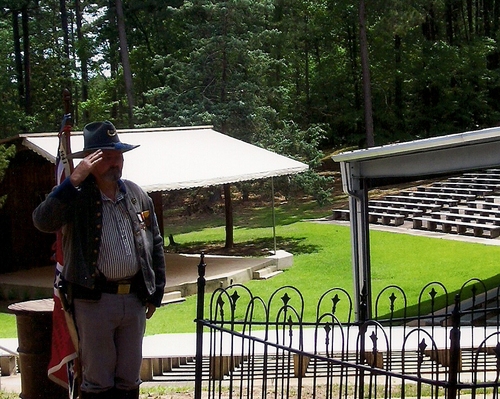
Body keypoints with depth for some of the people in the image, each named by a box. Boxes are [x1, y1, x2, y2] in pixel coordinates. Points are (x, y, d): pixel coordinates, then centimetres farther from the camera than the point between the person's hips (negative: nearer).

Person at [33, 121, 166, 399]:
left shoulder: (138, 196, 9)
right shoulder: (76, 196, -6)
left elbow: (155, 245, 14)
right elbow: (43, 221, -24)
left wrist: (156, 292, 11)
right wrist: (74, 180, -26)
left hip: (134, 299, 4)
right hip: (94, 300, -4)